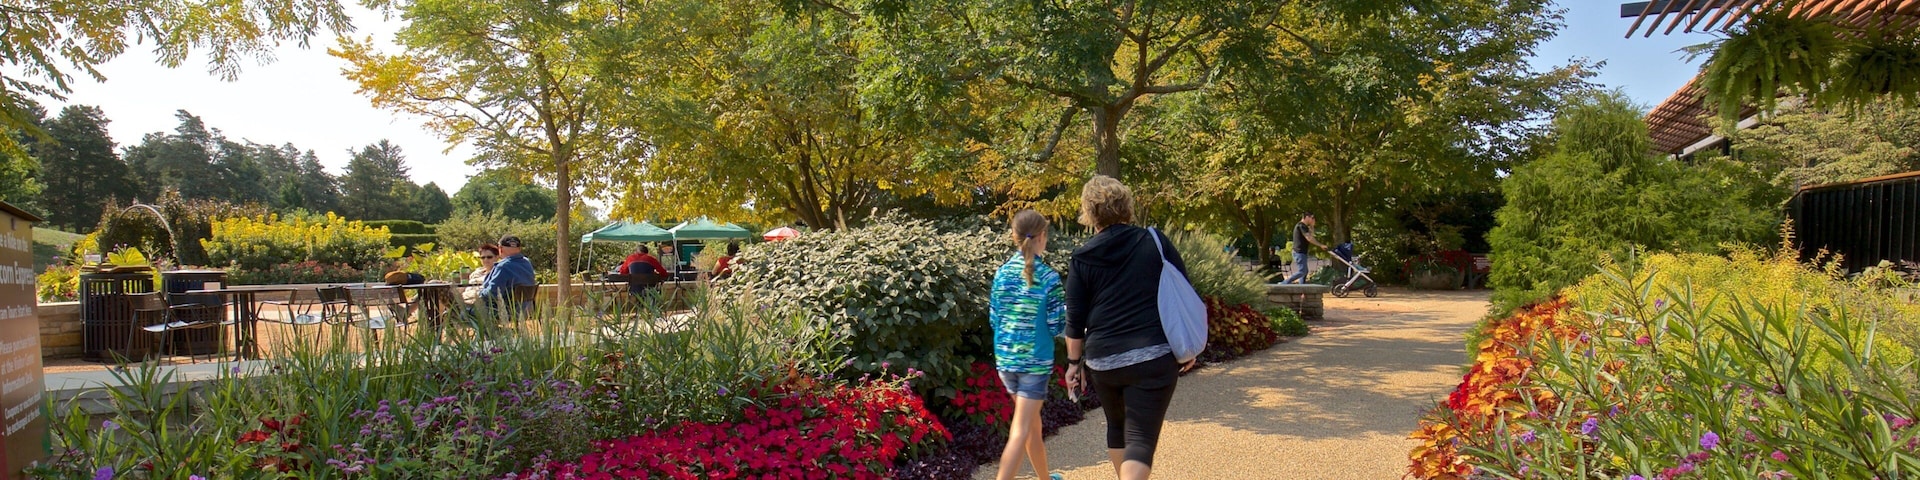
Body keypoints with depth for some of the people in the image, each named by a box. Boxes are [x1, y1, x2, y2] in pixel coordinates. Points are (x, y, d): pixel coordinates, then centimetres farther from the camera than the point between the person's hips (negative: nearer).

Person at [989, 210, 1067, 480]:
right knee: (1020, 432, -4)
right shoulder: (1048, 277, -12)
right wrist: (1066, 306, 10)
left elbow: (993, 319, 6)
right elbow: (1057, 326, -9)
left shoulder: (1002, 273, 1)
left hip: (1005, 358, 6)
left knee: (1033, 423, 23)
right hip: (1035, 360, -6)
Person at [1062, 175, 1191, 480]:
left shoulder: (1082, 259, 0)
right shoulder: (1155, 242, 0)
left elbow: (1075, 320, 1)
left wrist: (1074, 362, 12)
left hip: (1103, 361, 2)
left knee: (1116, 428, 24)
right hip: (1153, 358, -2)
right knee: (1141, 439, -2)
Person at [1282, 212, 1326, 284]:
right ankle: (1284, 284, -15)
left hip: (1301, 252, 11)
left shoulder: (1302, 226, 19)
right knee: (1302, 272, -12)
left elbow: (1311, 234, 22)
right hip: (1300, 252, -11)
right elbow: (1309, 238, -20)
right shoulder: (1301, 226, -13)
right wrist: (1321, 245, -16)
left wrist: (1311, 226, 11)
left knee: (1304, 271, 13)